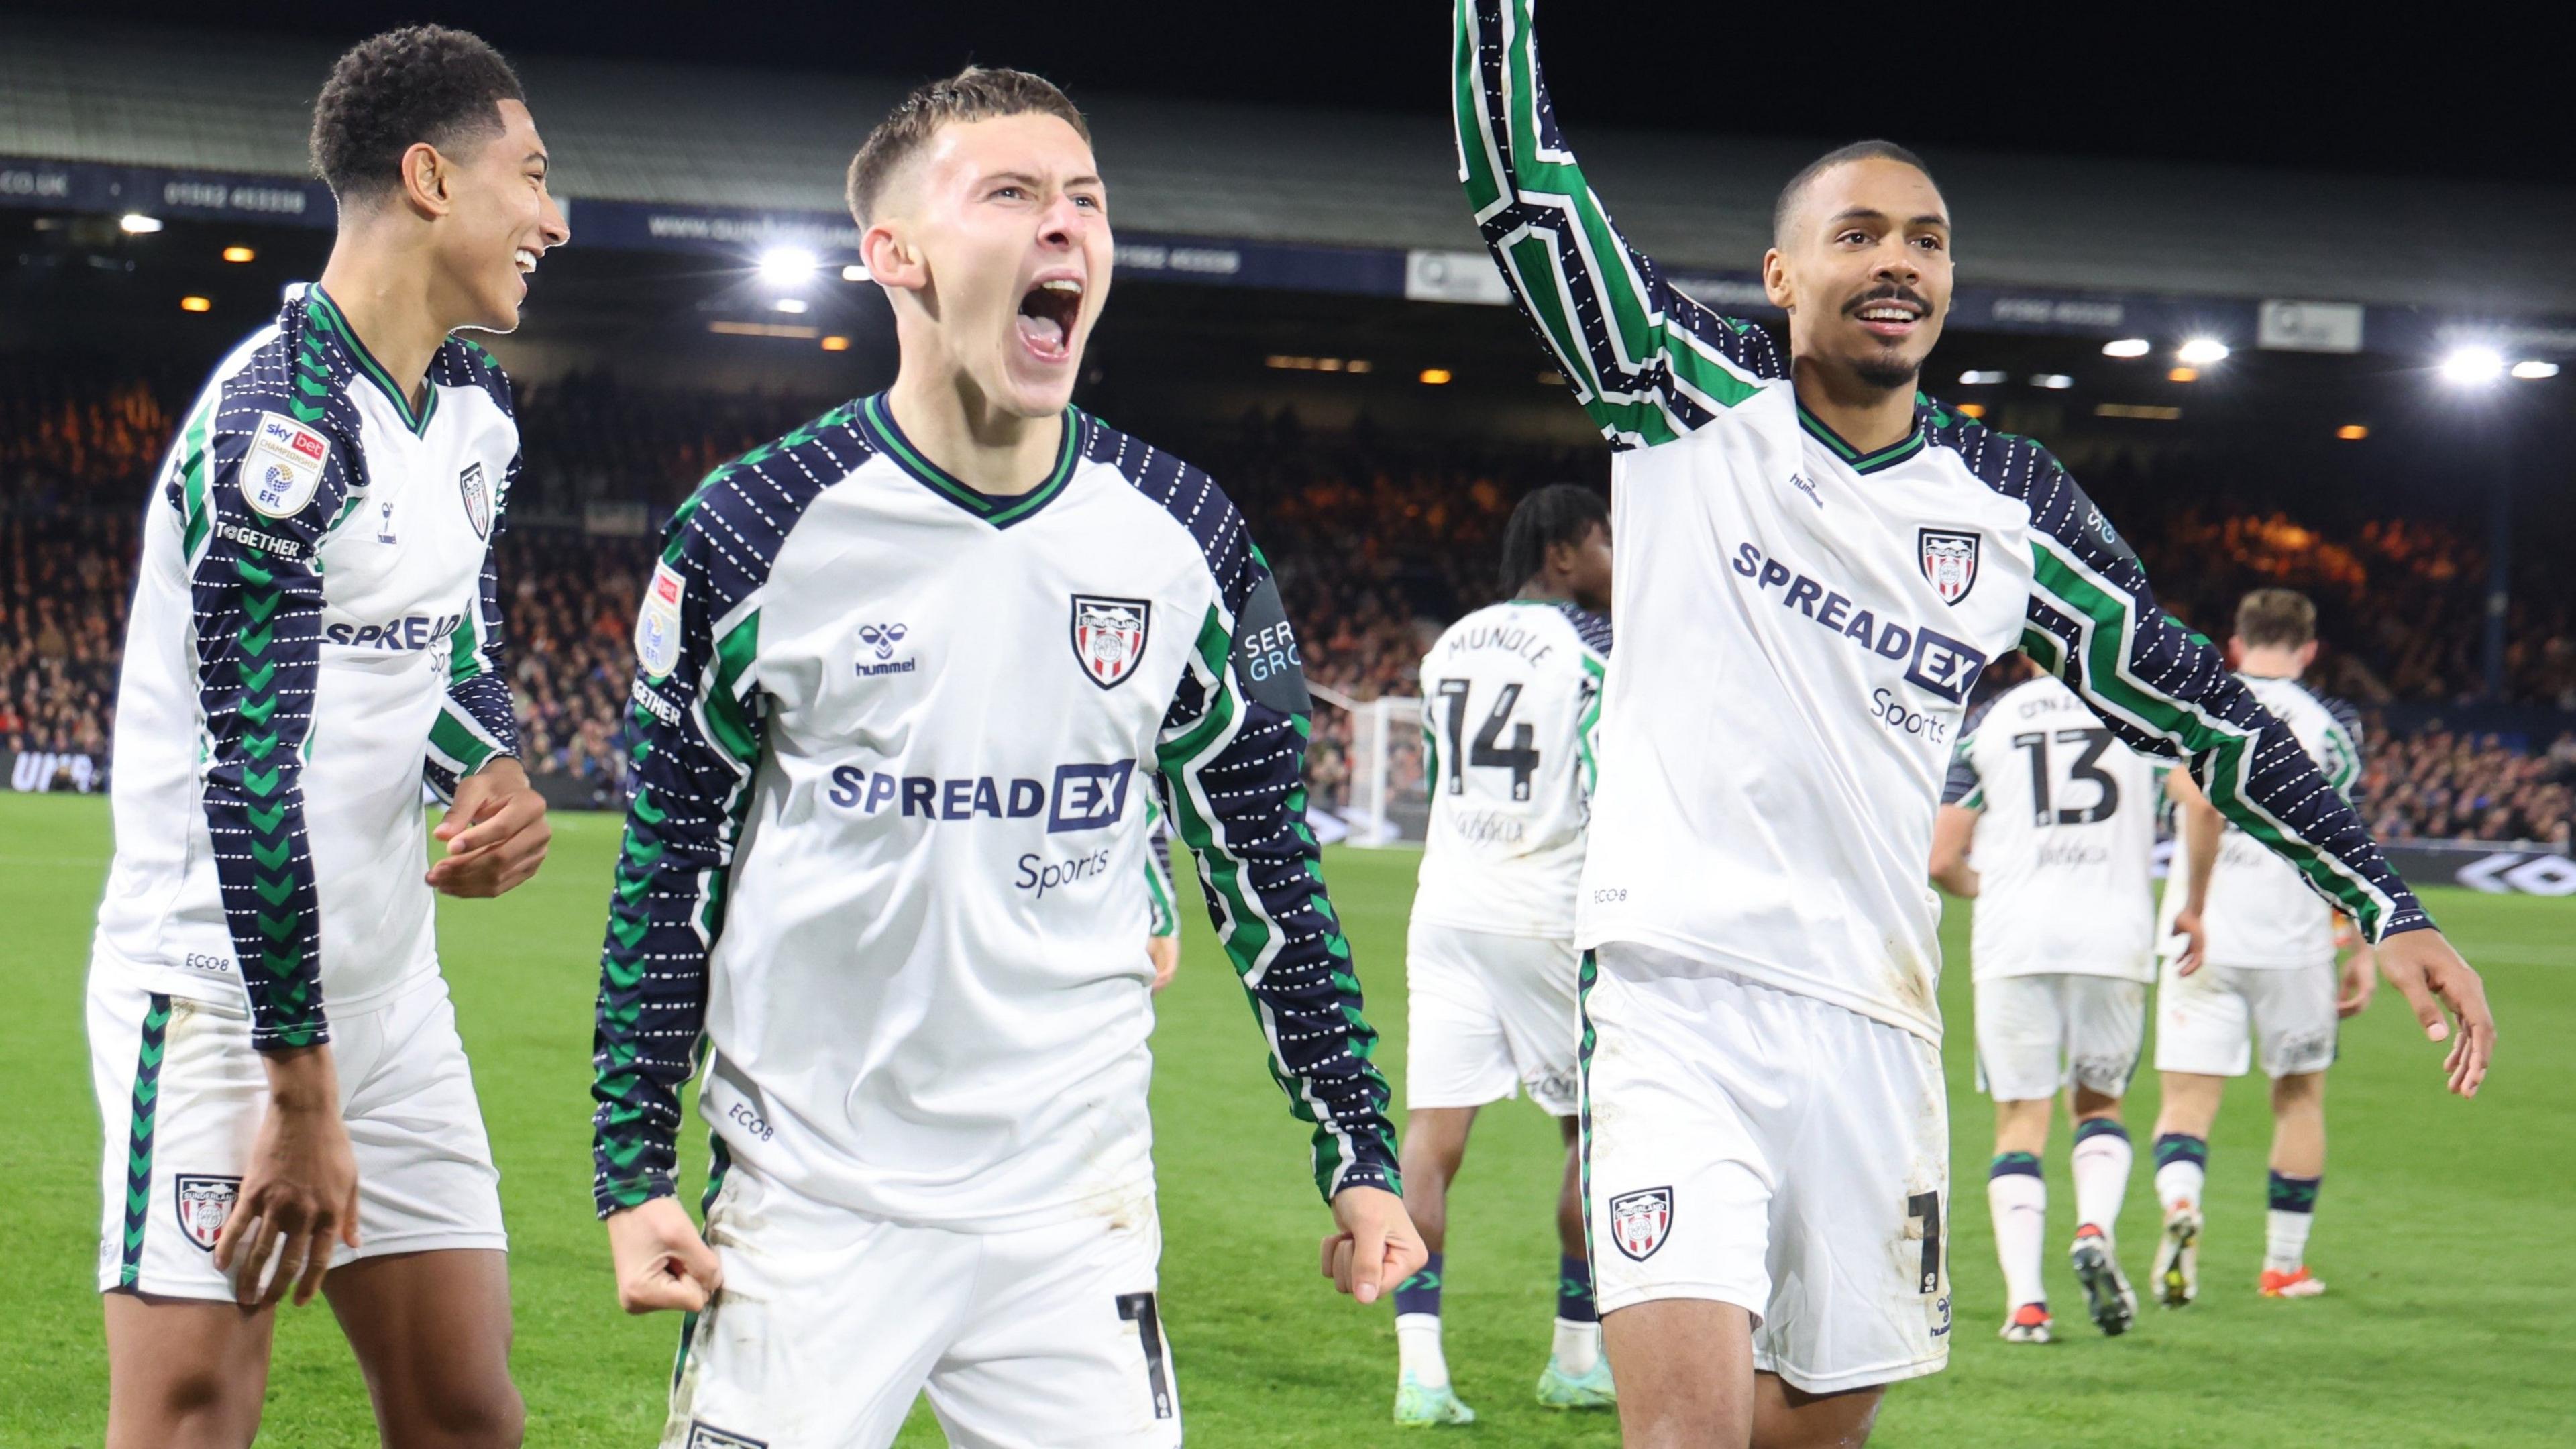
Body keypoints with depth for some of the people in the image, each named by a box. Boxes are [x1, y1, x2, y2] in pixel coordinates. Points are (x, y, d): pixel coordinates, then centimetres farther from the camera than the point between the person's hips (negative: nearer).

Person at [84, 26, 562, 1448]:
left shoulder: (475, 405, 9)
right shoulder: (276, 425, -19)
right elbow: (250, 772, -21)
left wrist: (497, 771, -1)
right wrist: (301, 1096, -19)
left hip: (387, 983, 8)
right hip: (222, 992, -8)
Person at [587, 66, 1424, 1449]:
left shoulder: (1180, 536, 0)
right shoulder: (756, 531, -7)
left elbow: (1265, 860, 8)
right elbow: (672, 866, 0)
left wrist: (1359, 1153, 7)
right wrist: (634, 1171, -2)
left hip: (1074, 1209, 2)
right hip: (808, 1206, -2)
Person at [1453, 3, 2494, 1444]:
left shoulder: (2009, 504, 9)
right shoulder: (1694, 407, 1)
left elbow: (2193, 704, 13)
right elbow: (1519, 181, -3)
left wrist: (2389, 903, 9)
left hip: (1875, 1027, 4)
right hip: (1679, 996, -4)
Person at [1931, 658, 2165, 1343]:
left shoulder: (1987, 722, 8)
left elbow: (1941, 861, 5)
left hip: (2014, 939, -1)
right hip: (2114, 933, 1)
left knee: (2021, 1123, 6)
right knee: (2098, 1103, 19)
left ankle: (2025, 1302, -4)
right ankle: (2096, 1228, -8)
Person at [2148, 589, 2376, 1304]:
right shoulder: (2325, 724, 0)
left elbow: (2200, 804, -15)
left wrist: (2194, 905, -9)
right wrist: (2361, 952, 2)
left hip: (2203, 942, 0)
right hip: (2292, 940, 0)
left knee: (2188, 1102, 2)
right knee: (2299, 1096, 18)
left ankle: (2182, 1206, -29)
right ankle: (2284, 1264, 23)